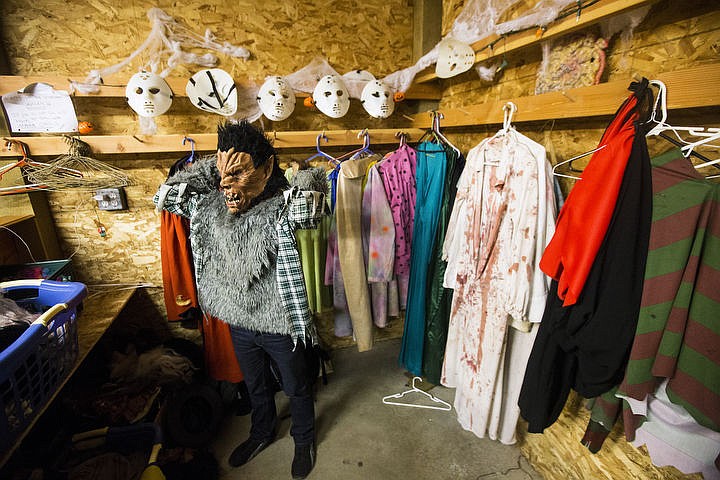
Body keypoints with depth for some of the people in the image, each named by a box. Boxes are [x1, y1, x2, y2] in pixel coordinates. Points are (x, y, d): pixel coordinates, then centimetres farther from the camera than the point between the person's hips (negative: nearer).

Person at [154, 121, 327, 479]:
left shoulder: (279, 208, -25)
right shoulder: (210, 204, -5)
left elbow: (310, 206, -44)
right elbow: (164, 196, -4)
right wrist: (211, 166, -10)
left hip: (278, 325, -5)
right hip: (237, 323, 5)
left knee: (296, 388, 21)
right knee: (255, 385, 30)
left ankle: (304, 440, 50)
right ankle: (262, 432, 58)